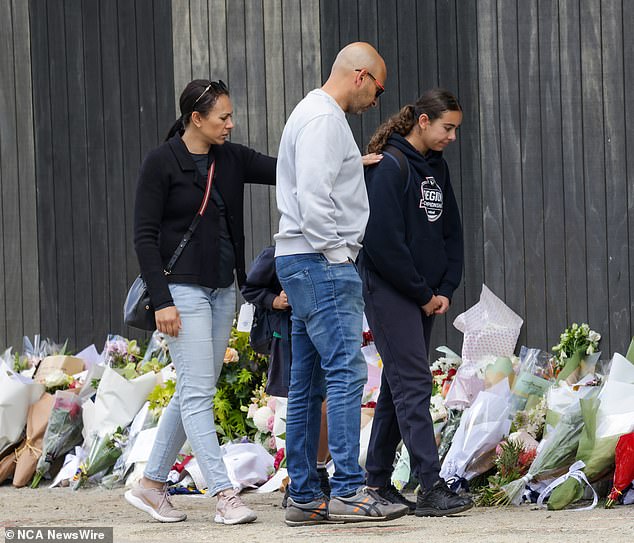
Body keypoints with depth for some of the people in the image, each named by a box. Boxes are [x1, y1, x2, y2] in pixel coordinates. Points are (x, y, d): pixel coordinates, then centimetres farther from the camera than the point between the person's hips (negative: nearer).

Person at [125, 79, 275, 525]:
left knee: (194, 391, 10)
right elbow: (144, 236, -10)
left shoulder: (231, 159, 8)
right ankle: (225, 496, -13)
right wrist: (162, 301, -17)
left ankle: (152, 484, 20)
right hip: (182, 287, -7)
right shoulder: (161, 163, -9)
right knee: (199, 391, -10)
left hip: (222, 288, 7)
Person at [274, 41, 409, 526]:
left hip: (307, 266, 11)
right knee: (346, 372, -13)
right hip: (321, 263, -11)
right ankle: (348, 491, -16)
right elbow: (313, 196, -22)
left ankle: (304, 496, 11)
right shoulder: (323, 119, -12)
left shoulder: (318, 116, 21)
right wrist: (336, 254, -16)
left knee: (308, 385, 9)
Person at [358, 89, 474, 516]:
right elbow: (383, 241, -19)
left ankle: (378, 481, 18)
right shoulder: (389, 167, -14)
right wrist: (424, 295, -12)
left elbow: (452, 232, 16)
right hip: (390, 292, -8)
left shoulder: (437, 167, 12)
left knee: (398, 386, 11)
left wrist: (445, 290, 3)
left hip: (425, 297, 8)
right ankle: (431, 489, -18)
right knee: (414, 386, -13)